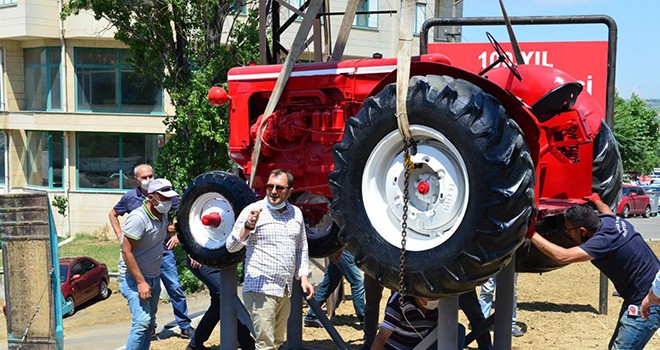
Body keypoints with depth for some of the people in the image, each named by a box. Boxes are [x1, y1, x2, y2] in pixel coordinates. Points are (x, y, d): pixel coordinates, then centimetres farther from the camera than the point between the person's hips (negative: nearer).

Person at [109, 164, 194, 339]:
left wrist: (177, 234, 0)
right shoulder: (129, 197, 3)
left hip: (164, 251, -1)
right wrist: (120, 236, 9)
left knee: (175, 289, -2)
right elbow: (113, 214, 19)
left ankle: (185, 326, 7)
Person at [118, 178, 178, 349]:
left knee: (150, 322, 10)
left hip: (153, 277, 9)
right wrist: (141, 282, -23)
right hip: (133, 277, -9)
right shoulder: (138, 218, -22)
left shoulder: (162, 215, 5)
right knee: (142, 321, -20)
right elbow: (126, 252, -23)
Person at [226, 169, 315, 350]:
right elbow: (231, 247, -11)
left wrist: (304, 277, 13)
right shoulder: (253, 210, -6)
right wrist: (248, 226, -27)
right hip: (261, 290, -6)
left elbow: (302, 249, 23)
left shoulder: (296, 213, 11)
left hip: (285, 292, 6)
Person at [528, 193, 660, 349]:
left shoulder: (604, 241, -26)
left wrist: (531, 234, -26)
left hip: (647, 303, -10)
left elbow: (562, 256, -35)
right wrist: (596, 200, 49)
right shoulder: (609, 219, 1)